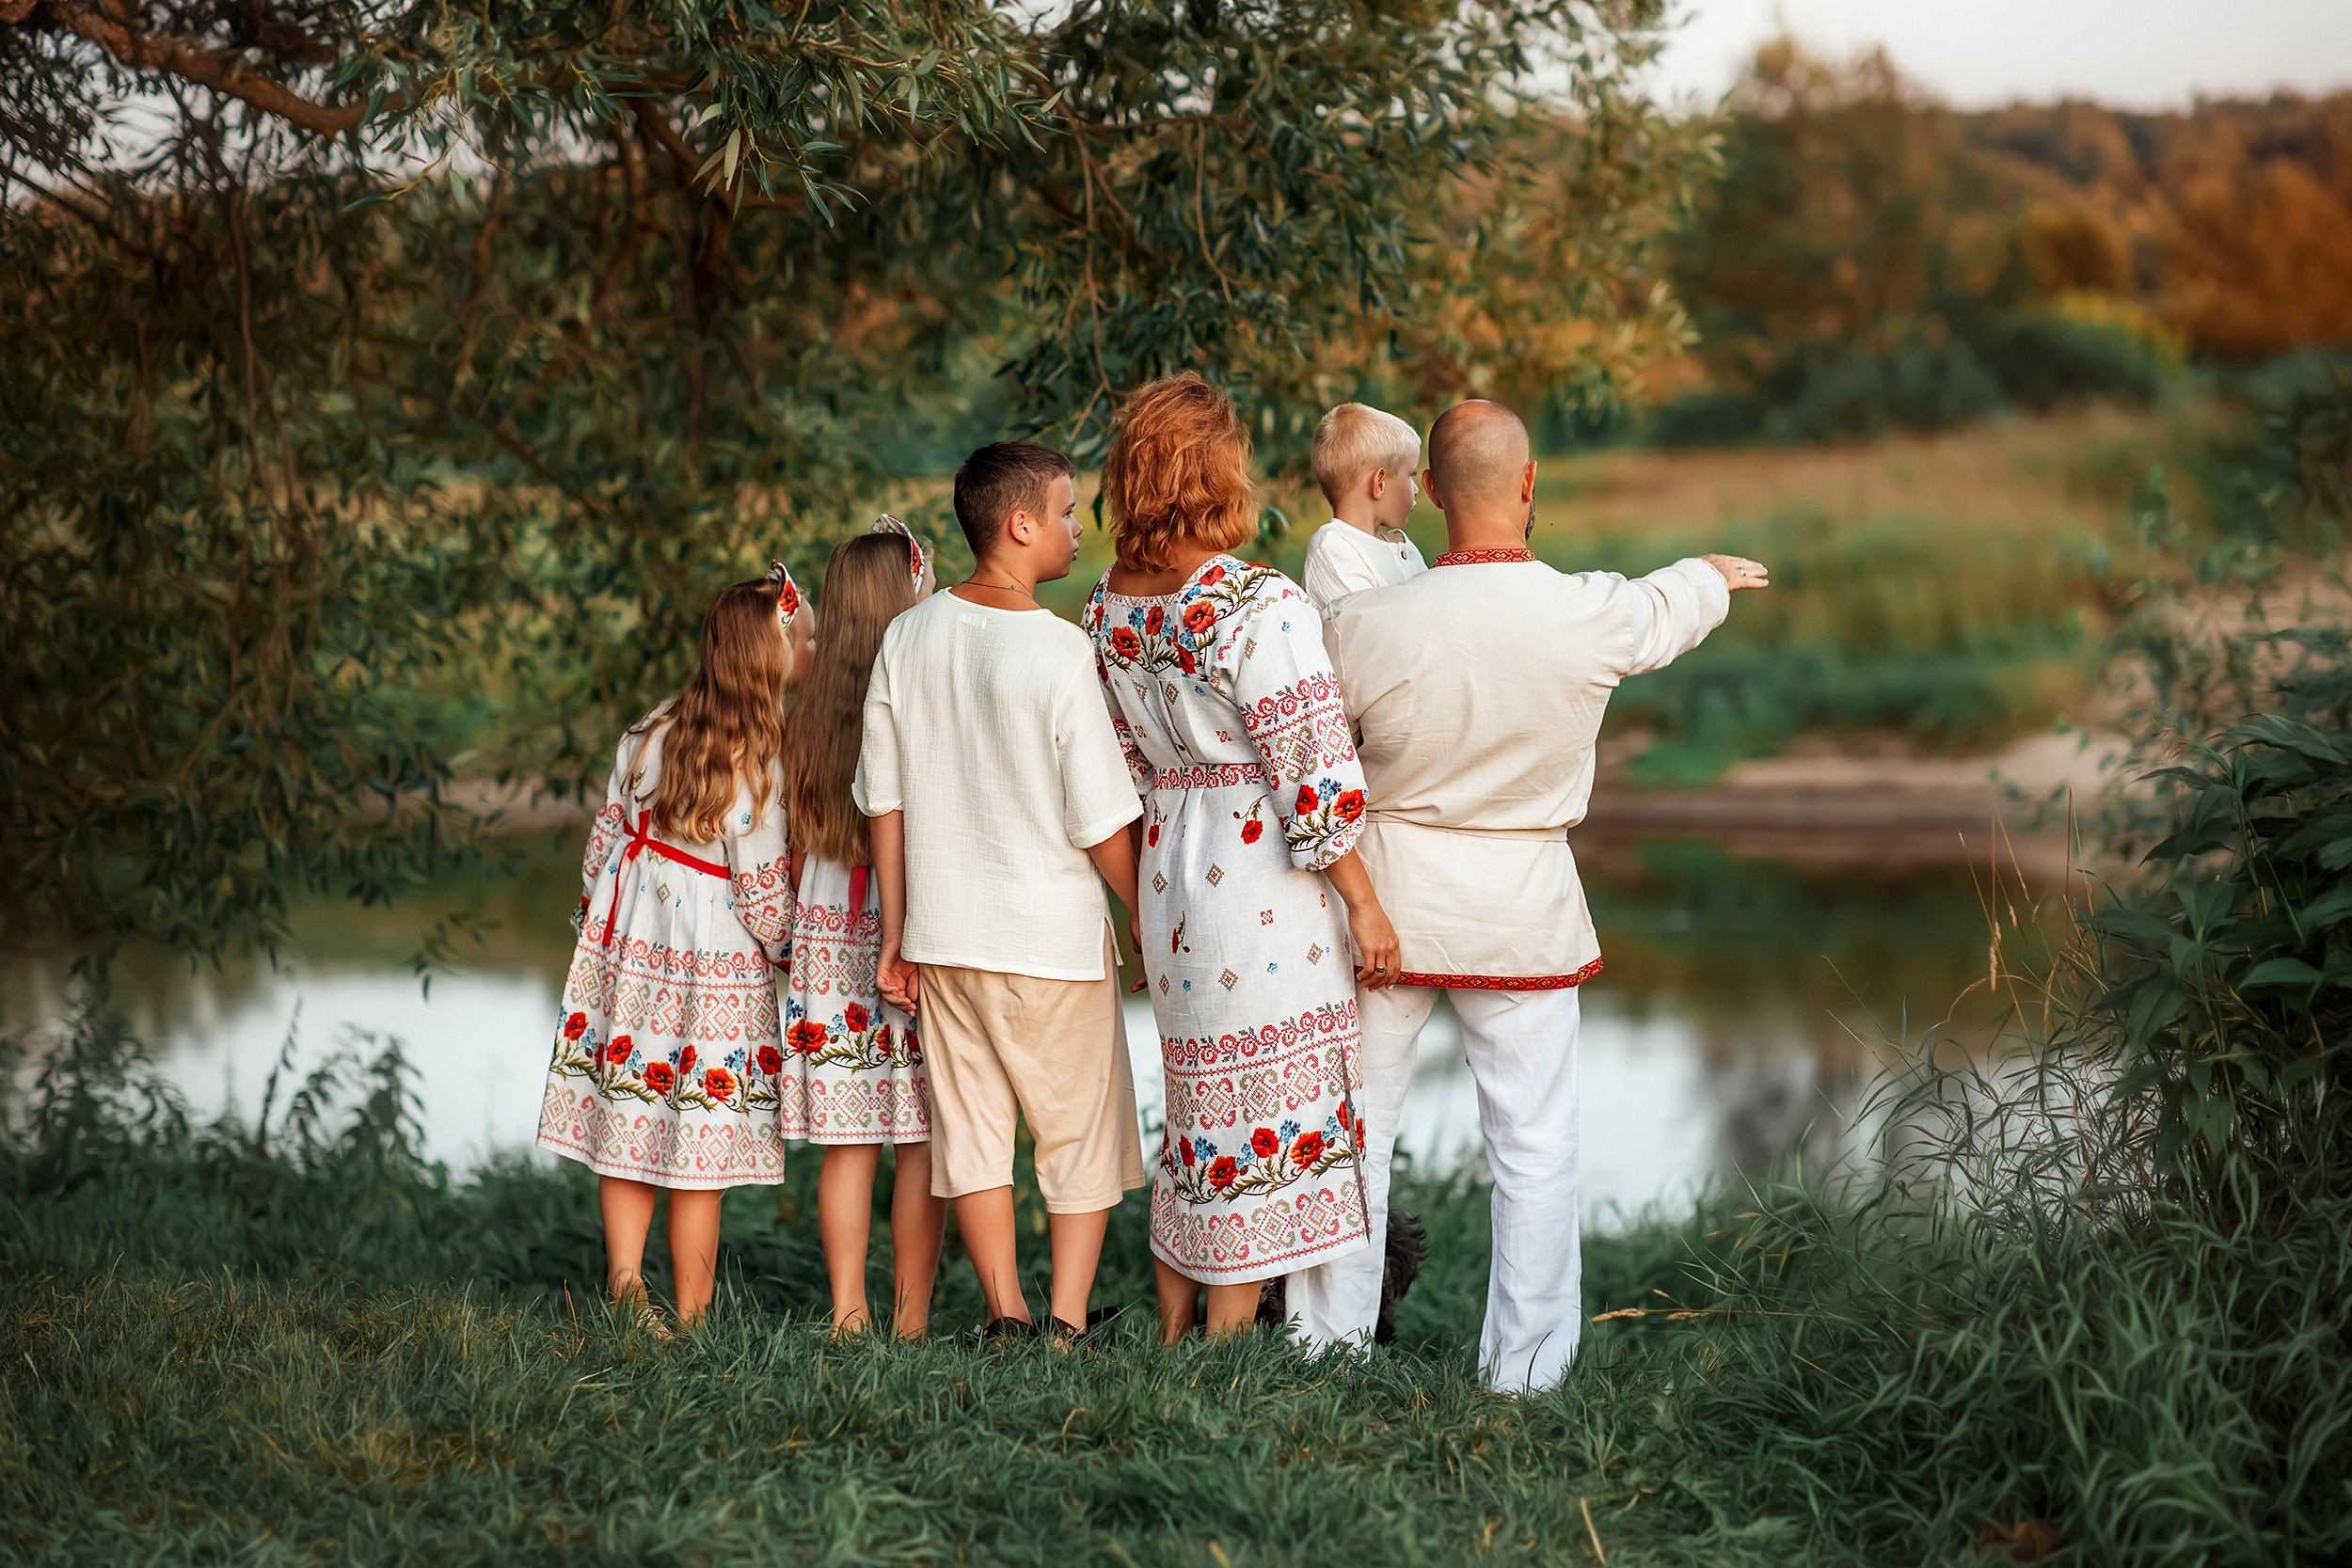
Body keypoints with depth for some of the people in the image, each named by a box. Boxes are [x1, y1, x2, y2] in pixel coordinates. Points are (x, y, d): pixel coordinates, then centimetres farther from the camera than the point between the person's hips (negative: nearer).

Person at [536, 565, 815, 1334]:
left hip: (630, 951, 5)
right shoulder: (758, 765, -17)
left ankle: (623, 1276, 5)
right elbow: (763, 897, -13)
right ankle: (691, 1314, 9)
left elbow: (605, 840, 8)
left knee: (629, 1122, 12)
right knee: (699, 1146, 2)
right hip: (714, 969, -5)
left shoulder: (651, 734, 1)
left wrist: (599, 930, 20)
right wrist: (791, 950, 7)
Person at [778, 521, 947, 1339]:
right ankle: (911, 1320, 4)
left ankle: (848, 1313, 9)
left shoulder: (809, 708, 4)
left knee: (850, 1139, 7)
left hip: (829, 930, 4)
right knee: (922, 1139, 2)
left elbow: (797, 842, 10)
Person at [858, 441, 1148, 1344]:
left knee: (971, 1130, 11)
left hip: (942, 931, 4)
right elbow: (1102, 822, -13)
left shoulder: (908, 637, 0)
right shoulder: (1057, 650, -16)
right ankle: (1068, 1324, 7)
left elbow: (884, 801, 5)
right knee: (1081, 1133, 9)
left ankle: (1005, 1318, 12)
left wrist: (896, 933, 13)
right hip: (1055, 933, -4)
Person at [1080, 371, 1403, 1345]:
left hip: (1172, 883, 7)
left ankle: (1172, 1339, 24)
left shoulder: (1109, 605, 4)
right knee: (1266, 1119, 1)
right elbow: (1313, 775, -17)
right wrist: (1363, 904, -10)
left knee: (1197, 1108, 18)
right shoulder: (1261, 606, -18)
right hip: (1265, 889, -7)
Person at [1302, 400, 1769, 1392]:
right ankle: (1523, 1372, 14)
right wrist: (1715, 573, 37)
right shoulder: (1592, 618, -11)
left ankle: (1328, 1345, 21)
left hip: (1390, 898, 0)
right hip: (1524, 903, 0)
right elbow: (1668, 609, 13)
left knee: (1353, 1130, 12)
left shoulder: (1365, 627, -14)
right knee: (1534, 1151, 9)